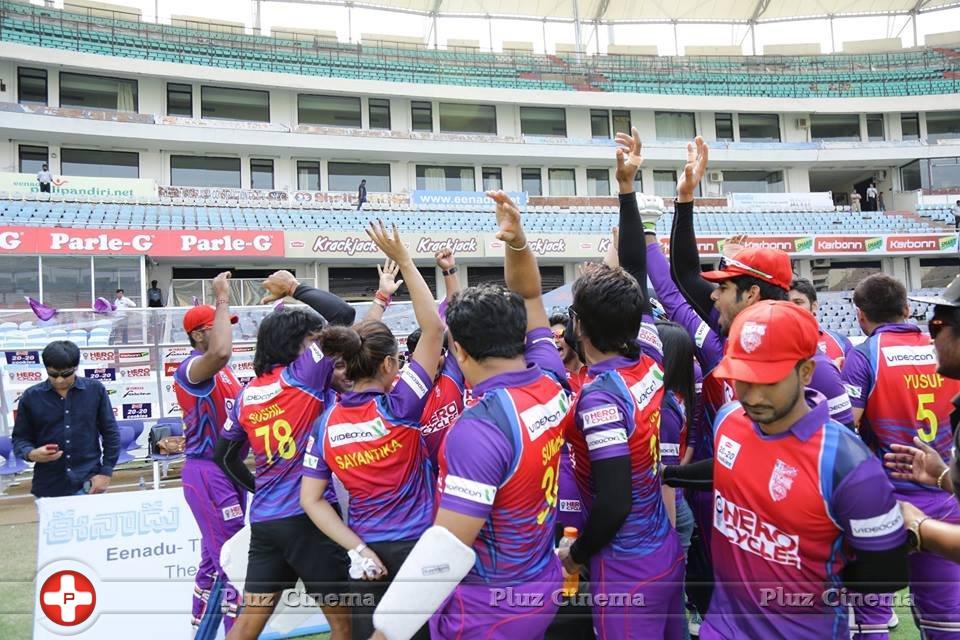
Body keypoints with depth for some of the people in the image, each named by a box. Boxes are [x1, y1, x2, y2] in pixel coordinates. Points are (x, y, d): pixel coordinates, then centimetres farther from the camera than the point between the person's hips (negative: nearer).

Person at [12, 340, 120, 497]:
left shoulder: (95, 390, -1)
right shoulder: (31, 397, 0)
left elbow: (110, 433, 3)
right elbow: (20, 438, 7)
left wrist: (106, 472, -3)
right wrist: (32, 454, -15)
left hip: (88, 484, -1)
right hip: (48, 489, 1)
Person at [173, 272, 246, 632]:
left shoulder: (222, 370, 13)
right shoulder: (191, 368, -17)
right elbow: (220, 352, -40)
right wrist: (223, 299, -31)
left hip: (228, 470, 10)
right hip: (208, 472, -10)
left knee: (214, 558, 20)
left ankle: (201, 630, 34)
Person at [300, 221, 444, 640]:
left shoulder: (325, 423, -5)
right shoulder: (398, 408, -17)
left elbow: (311, 500, -4)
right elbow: (434, 328, -16)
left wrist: (358, 548, -7)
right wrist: (404, 261, -14)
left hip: (369, 551, 4)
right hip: (418, 546, -3)